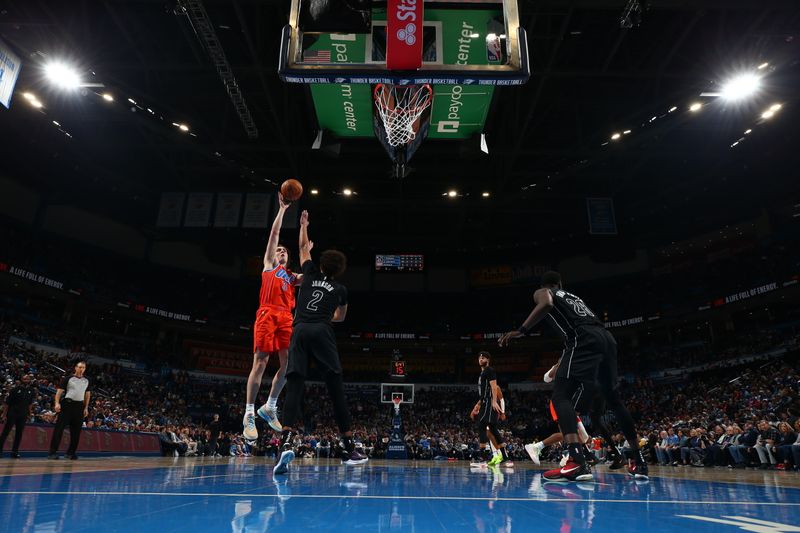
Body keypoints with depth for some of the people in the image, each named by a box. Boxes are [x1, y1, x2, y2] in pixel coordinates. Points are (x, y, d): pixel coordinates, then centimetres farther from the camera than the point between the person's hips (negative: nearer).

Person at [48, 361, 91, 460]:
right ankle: (53, 452, -6)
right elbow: (59, 390, -3)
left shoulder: (86, 380, 14)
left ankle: (71, 452, 15)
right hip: (67, 404, -4)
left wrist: (86, 408, 13)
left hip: (79, 406, 4)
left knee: (76, 430, 6)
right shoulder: (68, 378, 1)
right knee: (59, 427, -8)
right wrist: (57, 403, -17)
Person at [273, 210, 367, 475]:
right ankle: (350, 448, 7)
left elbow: (304, 248, 39)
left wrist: (304, 225, 54)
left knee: (294, 386, -7)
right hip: (322, 333, -1)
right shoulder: (341, 289, 19)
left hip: (299, 331, 1)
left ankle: (287, 443, -27)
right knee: (336, 389, 2)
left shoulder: (311, 274, 21)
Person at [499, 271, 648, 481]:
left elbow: (547, 305, -9)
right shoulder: (574, 297, 36)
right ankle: (639, 462, 31)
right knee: (614, 400, 22)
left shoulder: (541, 293, 16)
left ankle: (577, 462, -28)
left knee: (561, 396, -10)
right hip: (607, 338, 7)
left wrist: (520, 330, -6)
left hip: (585, 340, -7)